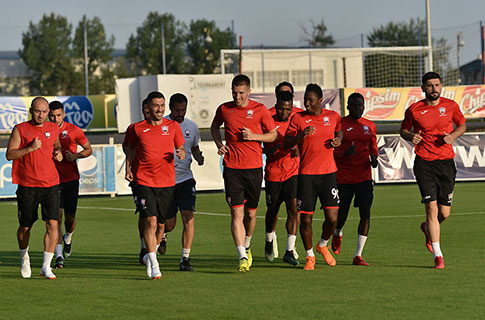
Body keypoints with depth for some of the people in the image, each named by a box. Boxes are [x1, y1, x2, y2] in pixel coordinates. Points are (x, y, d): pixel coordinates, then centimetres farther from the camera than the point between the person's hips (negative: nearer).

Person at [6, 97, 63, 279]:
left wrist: (59, 153, 7)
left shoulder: (53, 129, 8)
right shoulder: (20, 129, -2)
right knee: (25, 226, 9)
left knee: (52, 224, -12)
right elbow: (9, 154, -6)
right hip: (27, 186, -2)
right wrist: (30, 149, -18)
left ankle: (46, 266, -8)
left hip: (50, 184, 2)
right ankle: (24, 258, 36)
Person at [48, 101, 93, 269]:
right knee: (57, 215, -12)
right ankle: (59, 256, -15)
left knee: (70, 216, 9)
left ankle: (68, 237, 45)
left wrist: (76, 156, -12)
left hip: (71, 178, 0)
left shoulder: (74, 130, -3)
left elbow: (89, 150, 6)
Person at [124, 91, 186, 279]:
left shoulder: (173, 126, 5)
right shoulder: (137, 129, 2)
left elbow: (180, 148, 15)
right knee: (150, 222, -15)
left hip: (167, 182, 2)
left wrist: (182, 153, -9)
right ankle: (154, 266, -13)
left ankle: (150, 255, 35)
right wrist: (128, 168, 5)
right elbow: (130, 147, 18)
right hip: (144, 182, -2)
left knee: (161, 223, 9)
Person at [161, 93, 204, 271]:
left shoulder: (192, 127, 7)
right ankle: (161, 235, 42)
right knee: (169, 224, 5)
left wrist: (199, 158, 2)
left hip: (186, 178, 2)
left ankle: (185, 258, -7)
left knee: (188, 218, -13)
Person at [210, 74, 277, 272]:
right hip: (232, 168, 0)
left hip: (254, 168, 0)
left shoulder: (259, 110, -1)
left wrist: (254, 136, -11)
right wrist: (219, 144, 5)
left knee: (251, 213, 11)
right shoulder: (224, 109, 3)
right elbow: (214, 126, 23)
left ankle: (247, 247, 37)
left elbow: (273, 135, 6)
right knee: (237, 213, -10)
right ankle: (243, 257, -14)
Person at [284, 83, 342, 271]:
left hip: (328, 173, 1)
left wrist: (338, 140, 6)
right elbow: (286, 143, -1)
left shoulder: (333, 116, 6)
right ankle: (310, 256, 17)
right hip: (306, 174, -1)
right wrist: (301, 136, -18)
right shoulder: (298, 118, 0)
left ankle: (322, 245, 22)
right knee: (306, 218, -2)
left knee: (332, 217, -8)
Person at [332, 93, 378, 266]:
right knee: (341, 214, 2)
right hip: (343, 177, -3)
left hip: (364, 176, 3)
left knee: (365, 213, -11)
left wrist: (374, 157, 2)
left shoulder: (369, 126, 9)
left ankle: (358, 256, -5)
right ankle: (337, 234, 42)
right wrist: (344, 154, -21)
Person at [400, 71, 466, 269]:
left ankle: (427, 229, 40)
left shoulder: (450, 106, 4)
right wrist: (410, 137, -9)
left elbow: (462, 125, 18)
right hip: (424, 163, -2)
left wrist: (453, 136, -4)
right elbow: (403, 129, 14)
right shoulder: (414, 110, 0)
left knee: (444, 213, 4)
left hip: (446, 162, 2)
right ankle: (438, 256, -7)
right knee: (431, 207, -12)